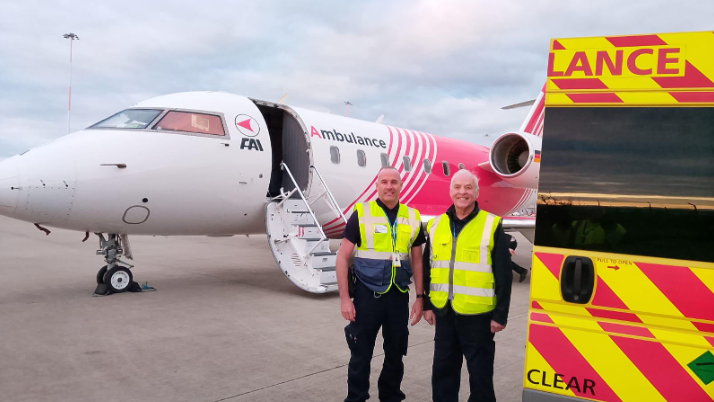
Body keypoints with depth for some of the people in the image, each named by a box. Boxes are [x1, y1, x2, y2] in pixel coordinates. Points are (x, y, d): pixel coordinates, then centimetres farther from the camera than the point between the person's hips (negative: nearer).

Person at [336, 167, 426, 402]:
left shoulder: (413, 217, 5)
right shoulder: (361, 214, -5)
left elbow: (417, 260, 11)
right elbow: (342, 257, -5)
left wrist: (420, 298, 6)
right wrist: (344, 298, -10)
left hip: (399, 296, 3)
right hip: (367, 294, -3)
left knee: (395, 354, 15)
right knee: (361, 354, 6)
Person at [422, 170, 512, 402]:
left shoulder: (491, 225, -6)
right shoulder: (436, 225, 7)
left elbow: (503, 275, -6)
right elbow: (427, 269, 13)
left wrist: (500, 314, -8)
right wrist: (427, 305, 10)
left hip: (477, 314, -4)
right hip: (444, 312, 4)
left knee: (480, 372, 7)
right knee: (443, 370, 15)